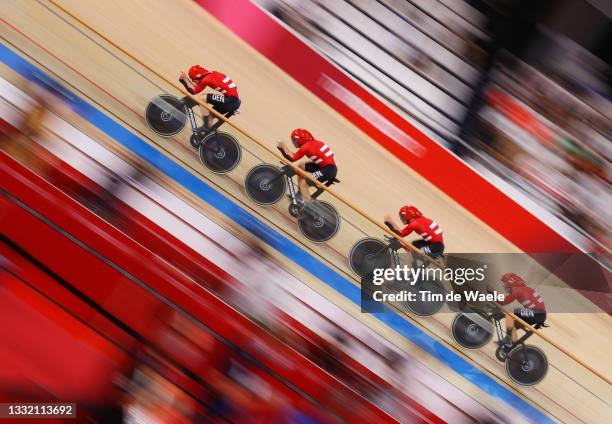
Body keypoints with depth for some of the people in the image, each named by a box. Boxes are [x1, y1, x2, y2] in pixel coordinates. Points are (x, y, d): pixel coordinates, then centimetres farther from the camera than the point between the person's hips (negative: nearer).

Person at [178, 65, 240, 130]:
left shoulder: (206, 79, -10)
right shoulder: (212, 74, 14)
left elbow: (194, 91, 3)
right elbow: (198, 87, 24)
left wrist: (185, 79, 11)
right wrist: (187, 78, 20)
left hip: (230, 101, -9)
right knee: (210, 114, 20)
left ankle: (206, 126, -3)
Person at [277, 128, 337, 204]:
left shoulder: (306, 147, -15)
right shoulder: (312, 143, 12)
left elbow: (292, 158, -8)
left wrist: (283, 146, 2)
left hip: (329, 170, -10)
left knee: (303, 183, -10)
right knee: (301, 166, 17)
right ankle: (300, 194, 26)